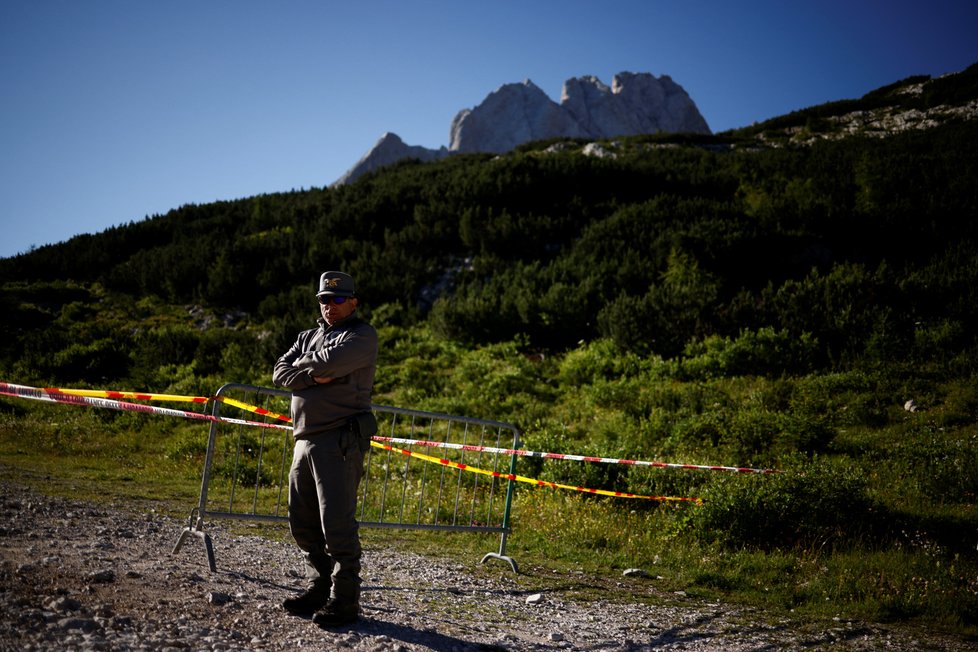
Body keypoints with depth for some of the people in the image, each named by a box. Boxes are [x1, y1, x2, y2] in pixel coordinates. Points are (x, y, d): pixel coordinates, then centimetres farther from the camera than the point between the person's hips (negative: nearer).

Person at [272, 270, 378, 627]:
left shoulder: (362, 336, 0)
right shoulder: (308, 337, 22)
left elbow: (328, 363, -17)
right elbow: (281, 372, 8)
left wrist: (302, 364, 2)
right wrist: (313, 376, -9)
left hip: (339, 440, -8)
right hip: (305, 440, 8)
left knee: (336, 523, -10)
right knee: (302, 522, 12)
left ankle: (344, 600, -1)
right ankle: (319, 587, 25)